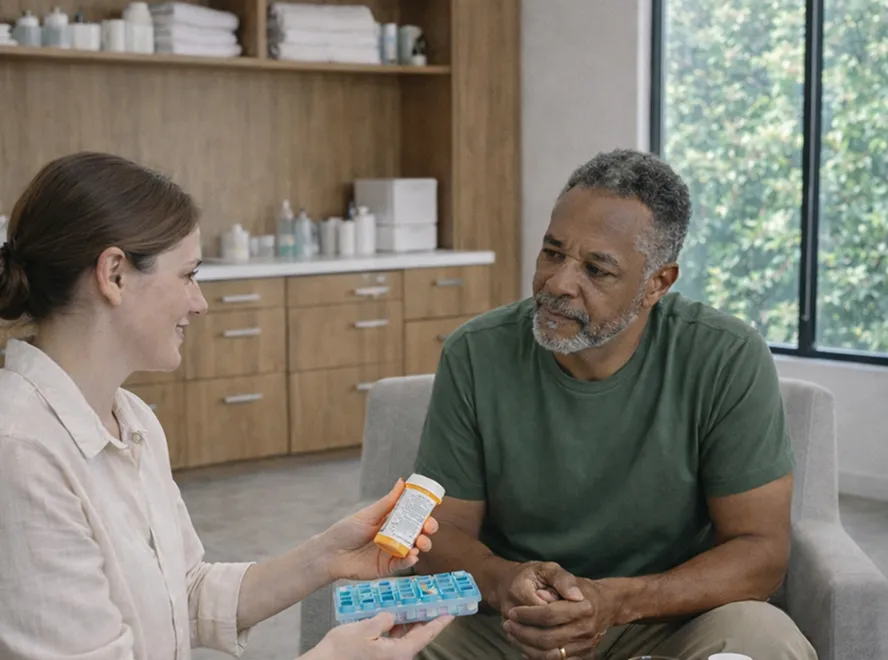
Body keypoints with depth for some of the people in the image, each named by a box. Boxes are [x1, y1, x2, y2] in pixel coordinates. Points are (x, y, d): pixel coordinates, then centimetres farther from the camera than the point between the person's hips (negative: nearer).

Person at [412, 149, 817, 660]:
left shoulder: (729, 362, -14)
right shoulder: (474, 356, -9)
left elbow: (761, 550, -13)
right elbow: (444, 529, -4)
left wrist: (614, 602, -29)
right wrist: (501, 581, -28)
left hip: (671, 617, 1)